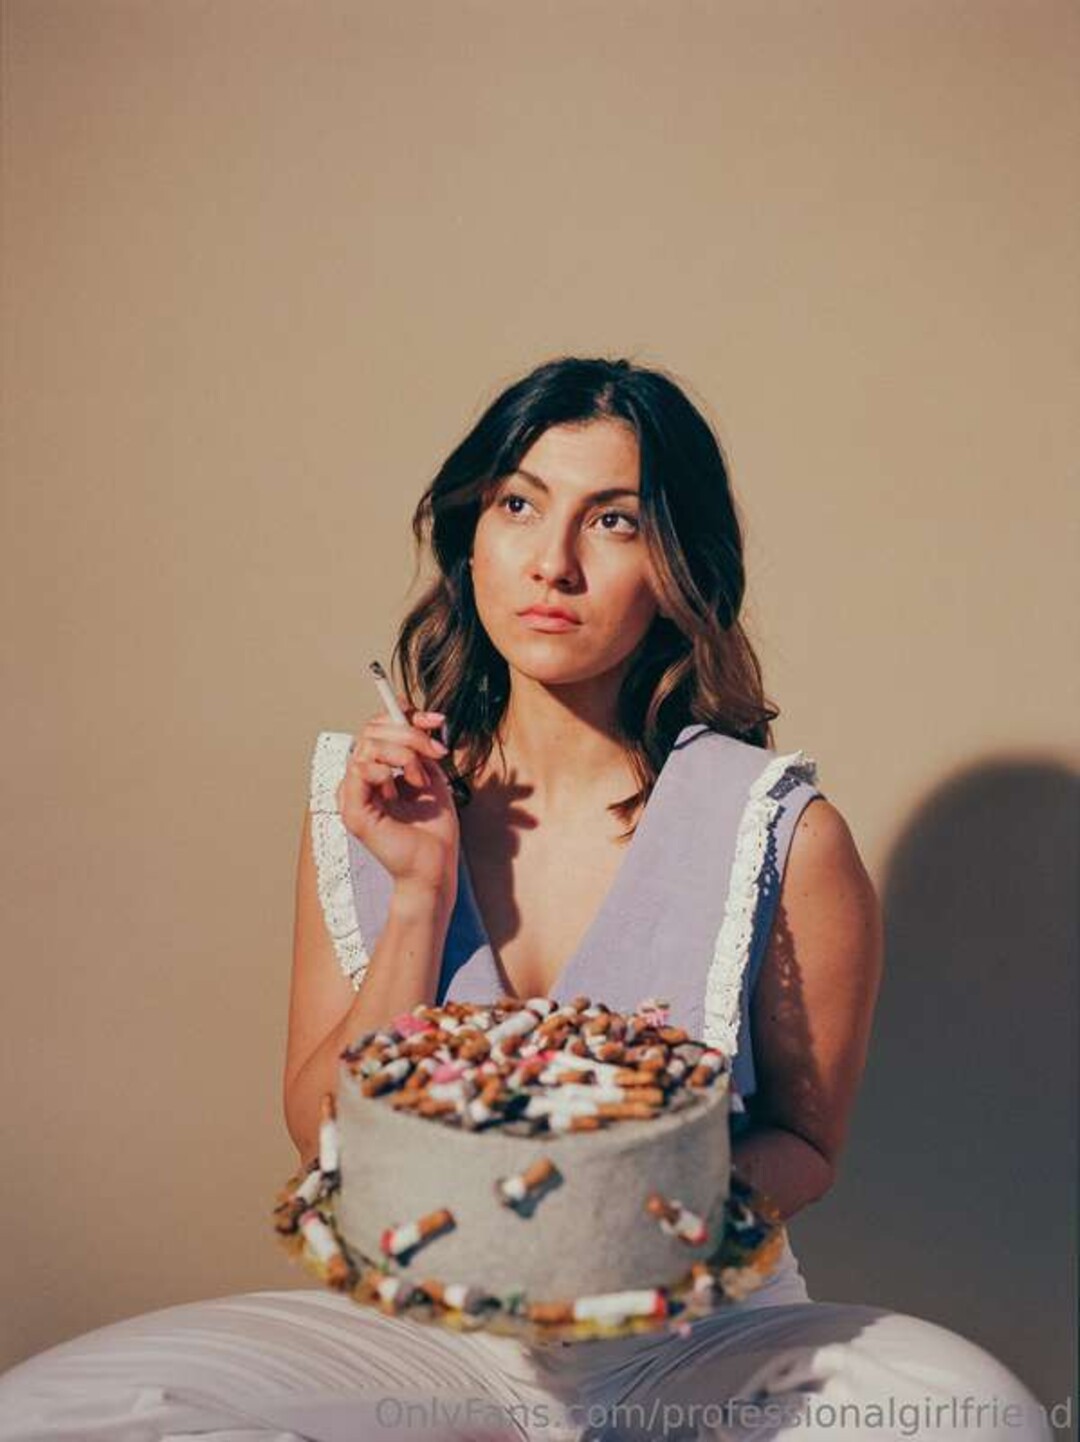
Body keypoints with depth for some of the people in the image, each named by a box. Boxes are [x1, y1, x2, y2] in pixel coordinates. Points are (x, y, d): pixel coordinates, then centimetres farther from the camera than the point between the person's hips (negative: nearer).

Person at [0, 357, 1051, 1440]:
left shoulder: (785, 838, -13)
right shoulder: (362, 804, -4)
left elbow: (805, 1145, 0)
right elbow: (324, 1137, -4)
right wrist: (421, 895, -17)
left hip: (703, 1338, -1)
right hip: (429, 1330, 2)